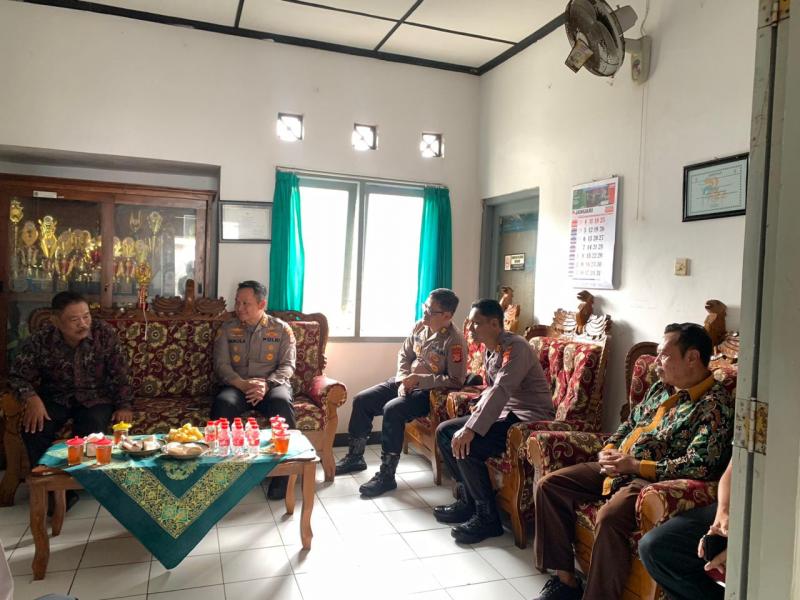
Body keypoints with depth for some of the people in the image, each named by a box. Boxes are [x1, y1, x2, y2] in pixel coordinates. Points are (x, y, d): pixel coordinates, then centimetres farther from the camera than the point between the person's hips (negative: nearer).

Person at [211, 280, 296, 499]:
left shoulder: (281, 329, 8)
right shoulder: (227, 329, 12)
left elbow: (288, 365, 0)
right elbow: (221, 364, 2)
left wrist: (267, 384, -20)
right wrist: (243, 384, -18)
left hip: (272, 385, -1)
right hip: (236, 385, 1)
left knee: (282, 403, -36)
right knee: (222, 404, -34)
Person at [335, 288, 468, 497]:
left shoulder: (454, 341, -19)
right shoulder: (420, 326, 2)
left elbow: (455, 381, -21)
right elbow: (404, 355, 11)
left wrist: (420, 380, -25)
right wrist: (403, 380, -6)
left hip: (430, 391, -8)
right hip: (407, 382, 8)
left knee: (392, 409, -31)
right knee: (361, 400, 0)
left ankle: (387, 475, -19)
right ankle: (355, 457, 17)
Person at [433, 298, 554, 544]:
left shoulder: (515, 347, -20)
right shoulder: (490, 350, 9)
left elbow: (501, 391, -32)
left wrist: (471, 429, -38)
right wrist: (477, 411, -1)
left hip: (529, 419, -10)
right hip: (505, 413, 10)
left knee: (466, 445, -26)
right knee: (444, 431, 3)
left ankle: (487, 518, -10)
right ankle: (468, 500, 12)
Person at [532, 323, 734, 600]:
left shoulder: (714, 404, -10)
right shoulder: (661, 388, 14)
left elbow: (698, 466, -19)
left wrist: (635, 465, -19)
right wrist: (608, 450, 4)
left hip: (653, 478, -8)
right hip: (618, 469, 8)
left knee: (609, 517, -37)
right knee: (548, 485, -5)